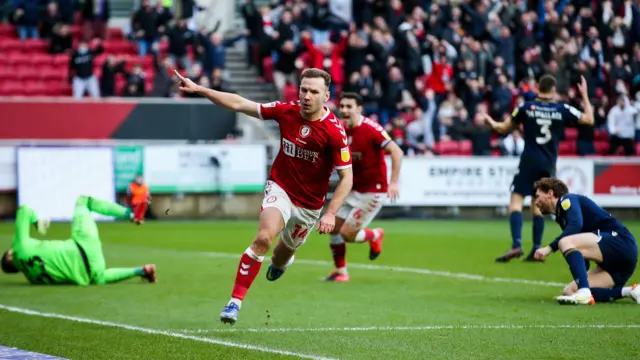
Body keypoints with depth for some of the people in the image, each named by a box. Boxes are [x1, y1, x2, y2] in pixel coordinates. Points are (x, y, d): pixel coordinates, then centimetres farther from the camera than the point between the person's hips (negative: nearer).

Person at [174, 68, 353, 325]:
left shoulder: (334, 131, -21)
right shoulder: (286, 111, -11)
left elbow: (347, 177, -15)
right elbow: (239, 104, -4)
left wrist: (330, 213, -24)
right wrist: (198, 89, -7)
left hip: (309, 204, 0)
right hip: (280, 188, 0)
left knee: (281, 257, 18)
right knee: (264, 237, -26)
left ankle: (281, 261, 59)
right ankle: (235, 300, -22)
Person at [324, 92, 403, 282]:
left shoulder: (370, 128, -20)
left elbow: (397, 152, -24)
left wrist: (394, 182, -30)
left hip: (372, 192, -7)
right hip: (352, 189, 7)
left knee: (347, 234, -10)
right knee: (334, 229, 2)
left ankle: (375, 235, 22)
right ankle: (340, 271, 20)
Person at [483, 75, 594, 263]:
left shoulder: (525, 107, -3)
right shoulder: (562, 110, 0)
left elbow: (504, 128, 7)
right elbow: (589, 119, 10)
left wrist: (490, 122, 27)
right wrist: (585, 95, 20)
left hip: (529, 161, -3)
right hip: (548, 164, 3)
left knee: (516, 201, -4)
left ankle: (516, 245, -21)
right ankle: (536, 250, 9)